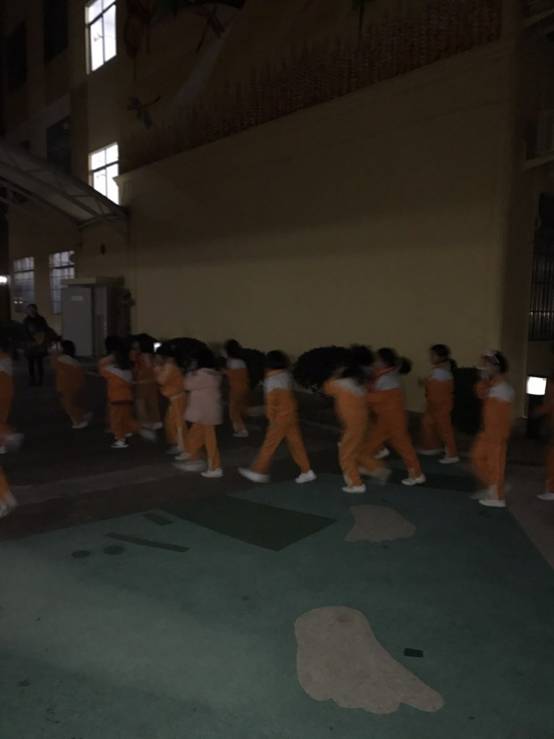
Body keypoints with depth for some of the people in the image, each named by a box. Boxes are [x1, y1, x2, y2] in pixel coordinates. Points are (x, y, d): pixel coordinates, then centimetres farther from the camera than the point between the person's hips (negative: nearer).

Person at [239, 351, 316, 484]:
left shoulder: (271, 380, -14)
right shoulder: (286, 375, 6)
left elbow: (271, 402, -11)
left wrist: (271, 419, -2)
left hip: (280, 418, -7)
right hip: (291, 415, 7)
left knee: (269, 445, 3)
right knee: (296, 443, 9)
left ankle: (259, 472, 13)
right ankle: (307, 471, 10)